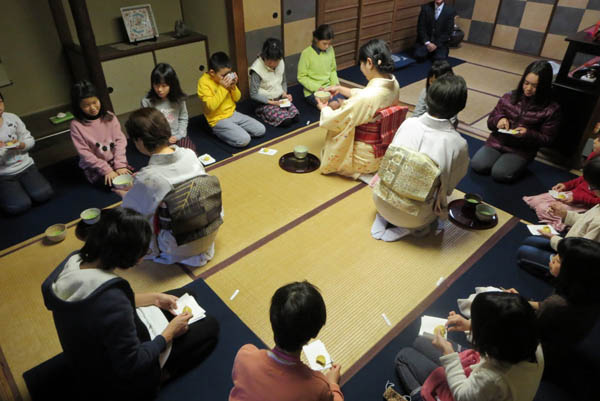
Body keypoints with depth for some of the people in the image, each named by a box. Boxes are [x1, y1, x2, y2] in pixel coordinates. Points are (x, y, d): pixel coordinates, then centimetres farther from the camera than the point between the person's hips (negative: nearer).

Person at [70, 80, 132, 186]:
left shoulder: (109, 117, 0)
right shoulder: (76, 125, -8)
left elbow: (120, 140, -5)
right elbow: (85, 153, -11)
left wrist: (120, 165, -17)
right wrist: (106, 169, -19)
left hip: (115, 161, 3)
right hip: (95, 168, -3)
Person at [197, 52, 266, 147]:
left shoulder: (226, 77, 3)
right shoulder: (203, 82, -15)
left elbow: (237, 99, 11)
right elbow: (211, 106, -23)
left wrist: (233, 86, -10)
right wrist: (222, 88, -23)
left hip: (233, 114, 7)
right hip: (219, 120, -6)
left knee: (261, 130, -4)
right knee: (244, 140, -25)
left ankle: (237, 130, 13)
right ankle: (220, 132, -1)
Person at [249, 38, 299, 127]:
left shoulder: (281, 63, -4)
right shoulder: (257, 69, -20)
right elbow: (253, 94, -17)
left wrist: (284, 94, -6)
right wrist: (271, 102, -21)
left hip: (280, 99, 5)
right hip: (266, 102, -5)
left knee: (296, 117, -17)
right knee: (286, 121, -22)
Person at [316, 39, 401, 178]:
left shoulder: (366, 98, -35)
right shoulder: (393, 83, -11)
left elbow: (336, 120, -20)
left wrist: (324, 108, 0)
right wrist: (340, 89, 11)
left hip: (365, 160, -7)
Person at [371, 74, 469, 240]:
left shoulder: (408, 123, -10)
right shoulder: (458, 144, -18)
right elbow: (449, 187, -3)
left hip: (380, 201, 3)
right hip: (413, 217, -2)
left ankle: (383, 218, 14)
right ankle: (409, 227, 6)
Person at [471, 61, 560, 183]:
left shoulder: (550, 109, -7)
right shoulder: (509, 97, 0)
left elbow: (546, 139, -3)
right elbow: (490, 122, 8)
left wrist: (528, 134, -23)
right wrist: (499, 119, -16)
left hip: (522, 150, -2)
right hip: (497, 142, 3)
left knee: (499, 174, -23)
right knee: (477, 165, -18)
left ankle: (518, 164, 9)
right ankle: (501, 158, 9)